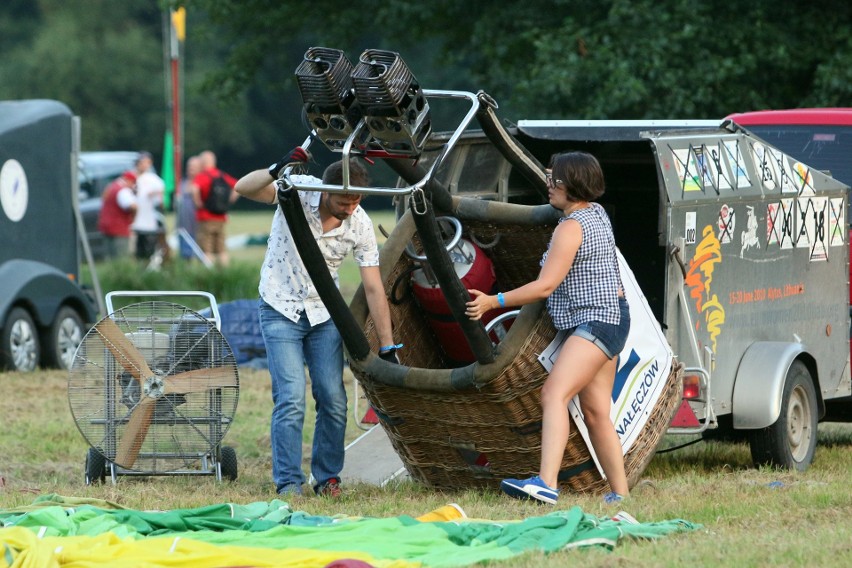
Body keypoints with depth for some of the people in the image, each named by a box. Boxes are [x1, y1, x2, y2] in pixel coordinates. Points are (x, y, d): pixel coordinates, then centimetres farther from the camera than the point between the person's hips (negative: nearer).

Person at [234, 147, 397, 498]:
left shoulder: (360, 224, -14)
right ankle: (288, 483, -6)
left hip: (324, 313, 3)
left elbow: (374, 288, -10)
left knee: (333, 399, -1)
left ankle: (327, 478, 15)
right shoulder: (298, 190, -21)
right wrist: (276, 171, -54)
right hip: (281, 309, -3)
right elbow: (244, 188, -35)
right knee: (291, 399, -12)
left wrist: (387, 348, -11)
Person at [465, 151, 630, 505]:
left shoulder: (571, 227, -17)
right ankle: (619, 493, 15)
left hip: (596, 321, -11)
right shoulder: (596, 212, 12)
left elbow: (545, 286, -22)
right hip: (608, 320, 11)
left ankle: (546, 483, -42)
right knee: (595, 413, 12)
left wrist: (492, 302, -19)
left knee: (554, 394, -26)